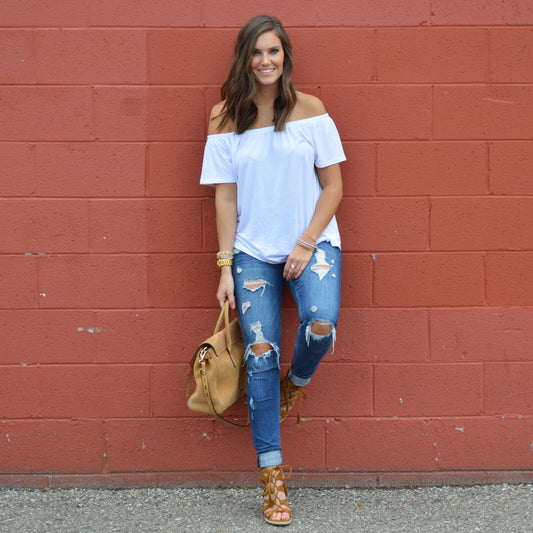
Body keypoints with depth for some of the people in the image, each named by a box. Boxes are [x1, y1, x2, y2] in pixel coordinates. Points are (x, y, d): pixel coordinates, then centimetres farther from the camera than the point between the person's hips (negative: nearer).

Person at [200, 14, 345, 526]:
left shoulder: (310, 109, -1)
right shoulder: (226, 117, 2)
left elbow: (333, 184, 0)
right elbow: (225, 197, 2)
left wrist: (307, 245, -9)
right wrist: (225, 267, -2)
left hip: (312, 242, 0)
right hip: (253, 250, 1)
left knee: (321, 324, -27)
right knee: (260, 355, -6)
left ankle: (296, 383, 11)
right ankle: (273, 479, 3)